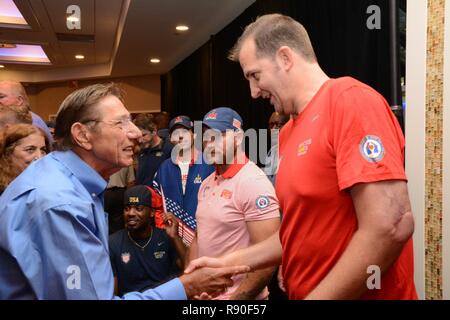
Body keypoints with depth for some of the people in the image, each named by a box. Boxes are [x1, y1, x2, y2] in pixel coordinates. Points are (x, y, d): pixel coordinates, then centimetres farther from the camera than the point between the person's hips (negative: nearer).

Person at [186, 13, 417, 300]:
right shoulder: (289, 133, 7)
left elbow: (391, 227, -26)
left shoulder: (351, 100, -18)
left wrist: (313, 297, -19)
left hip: (349, 293, -8)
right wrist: (230, 263, 5)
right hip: (303, 292, 8)